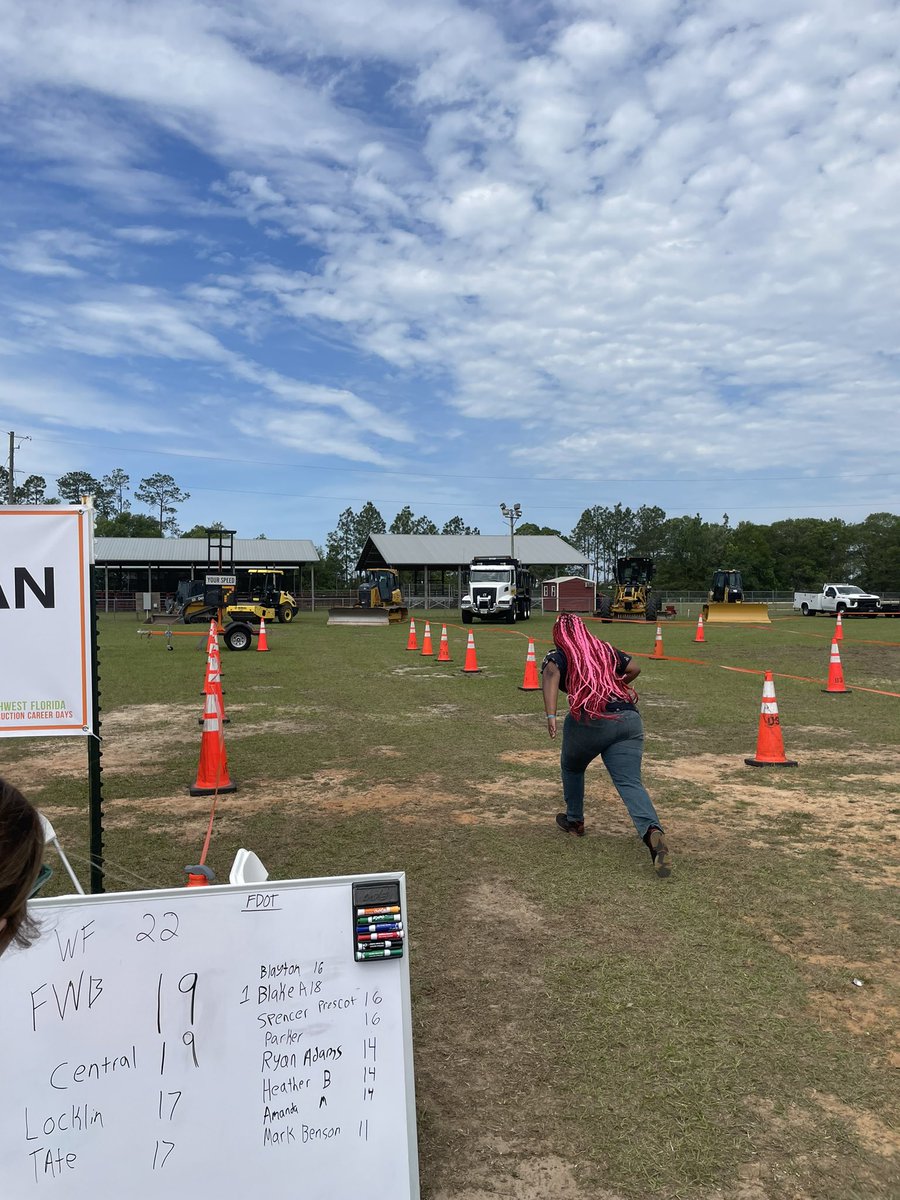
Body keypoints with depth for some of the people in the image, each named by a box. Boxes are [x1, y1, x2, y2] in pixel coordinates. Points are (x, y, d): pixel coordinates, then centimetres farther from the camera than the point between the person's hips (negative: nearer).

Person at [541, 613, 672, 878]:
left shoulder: (558, 655, 11)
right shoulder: (606, 650, 23)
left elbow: (550, 675, -10)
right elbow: (634, 668, 28)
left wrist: (551, 716, -22)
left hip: (589, 721, -3)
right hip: (629, 719, 3)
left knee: (571, 767, 27)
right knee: (630, 782, -6)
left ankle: (575, 821, 40)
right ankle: (652, 832, -30)